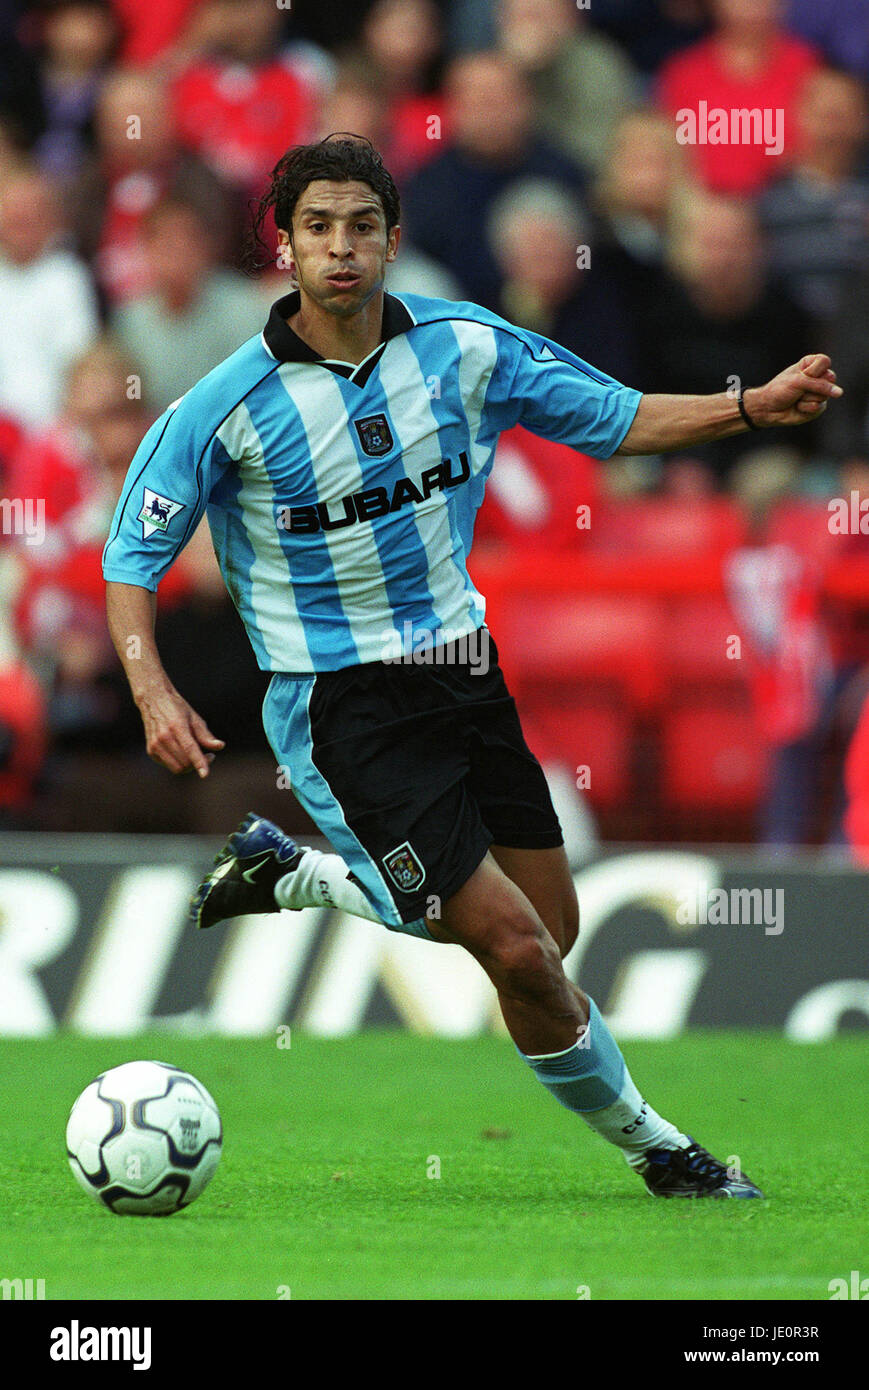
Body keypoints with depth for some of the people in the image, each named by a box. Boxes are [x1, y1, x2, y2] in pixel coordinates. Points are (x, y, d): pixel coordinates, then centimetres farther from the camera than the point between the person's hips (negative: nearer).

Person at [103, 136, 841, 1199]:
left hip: (460, 665, 6)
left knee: (546, 932, 11)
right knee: (520, 951, -11)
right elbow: (132, 557, -8)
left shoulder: (466, 347, -5)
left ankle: (296, 872, 28)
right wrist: (152, 691, -24)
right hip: (340, 703, -6)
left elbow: (617, 420, 6)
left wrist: (752, 408, -8)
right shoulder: (228, 405, -16)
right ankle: (645, 1142, 12)